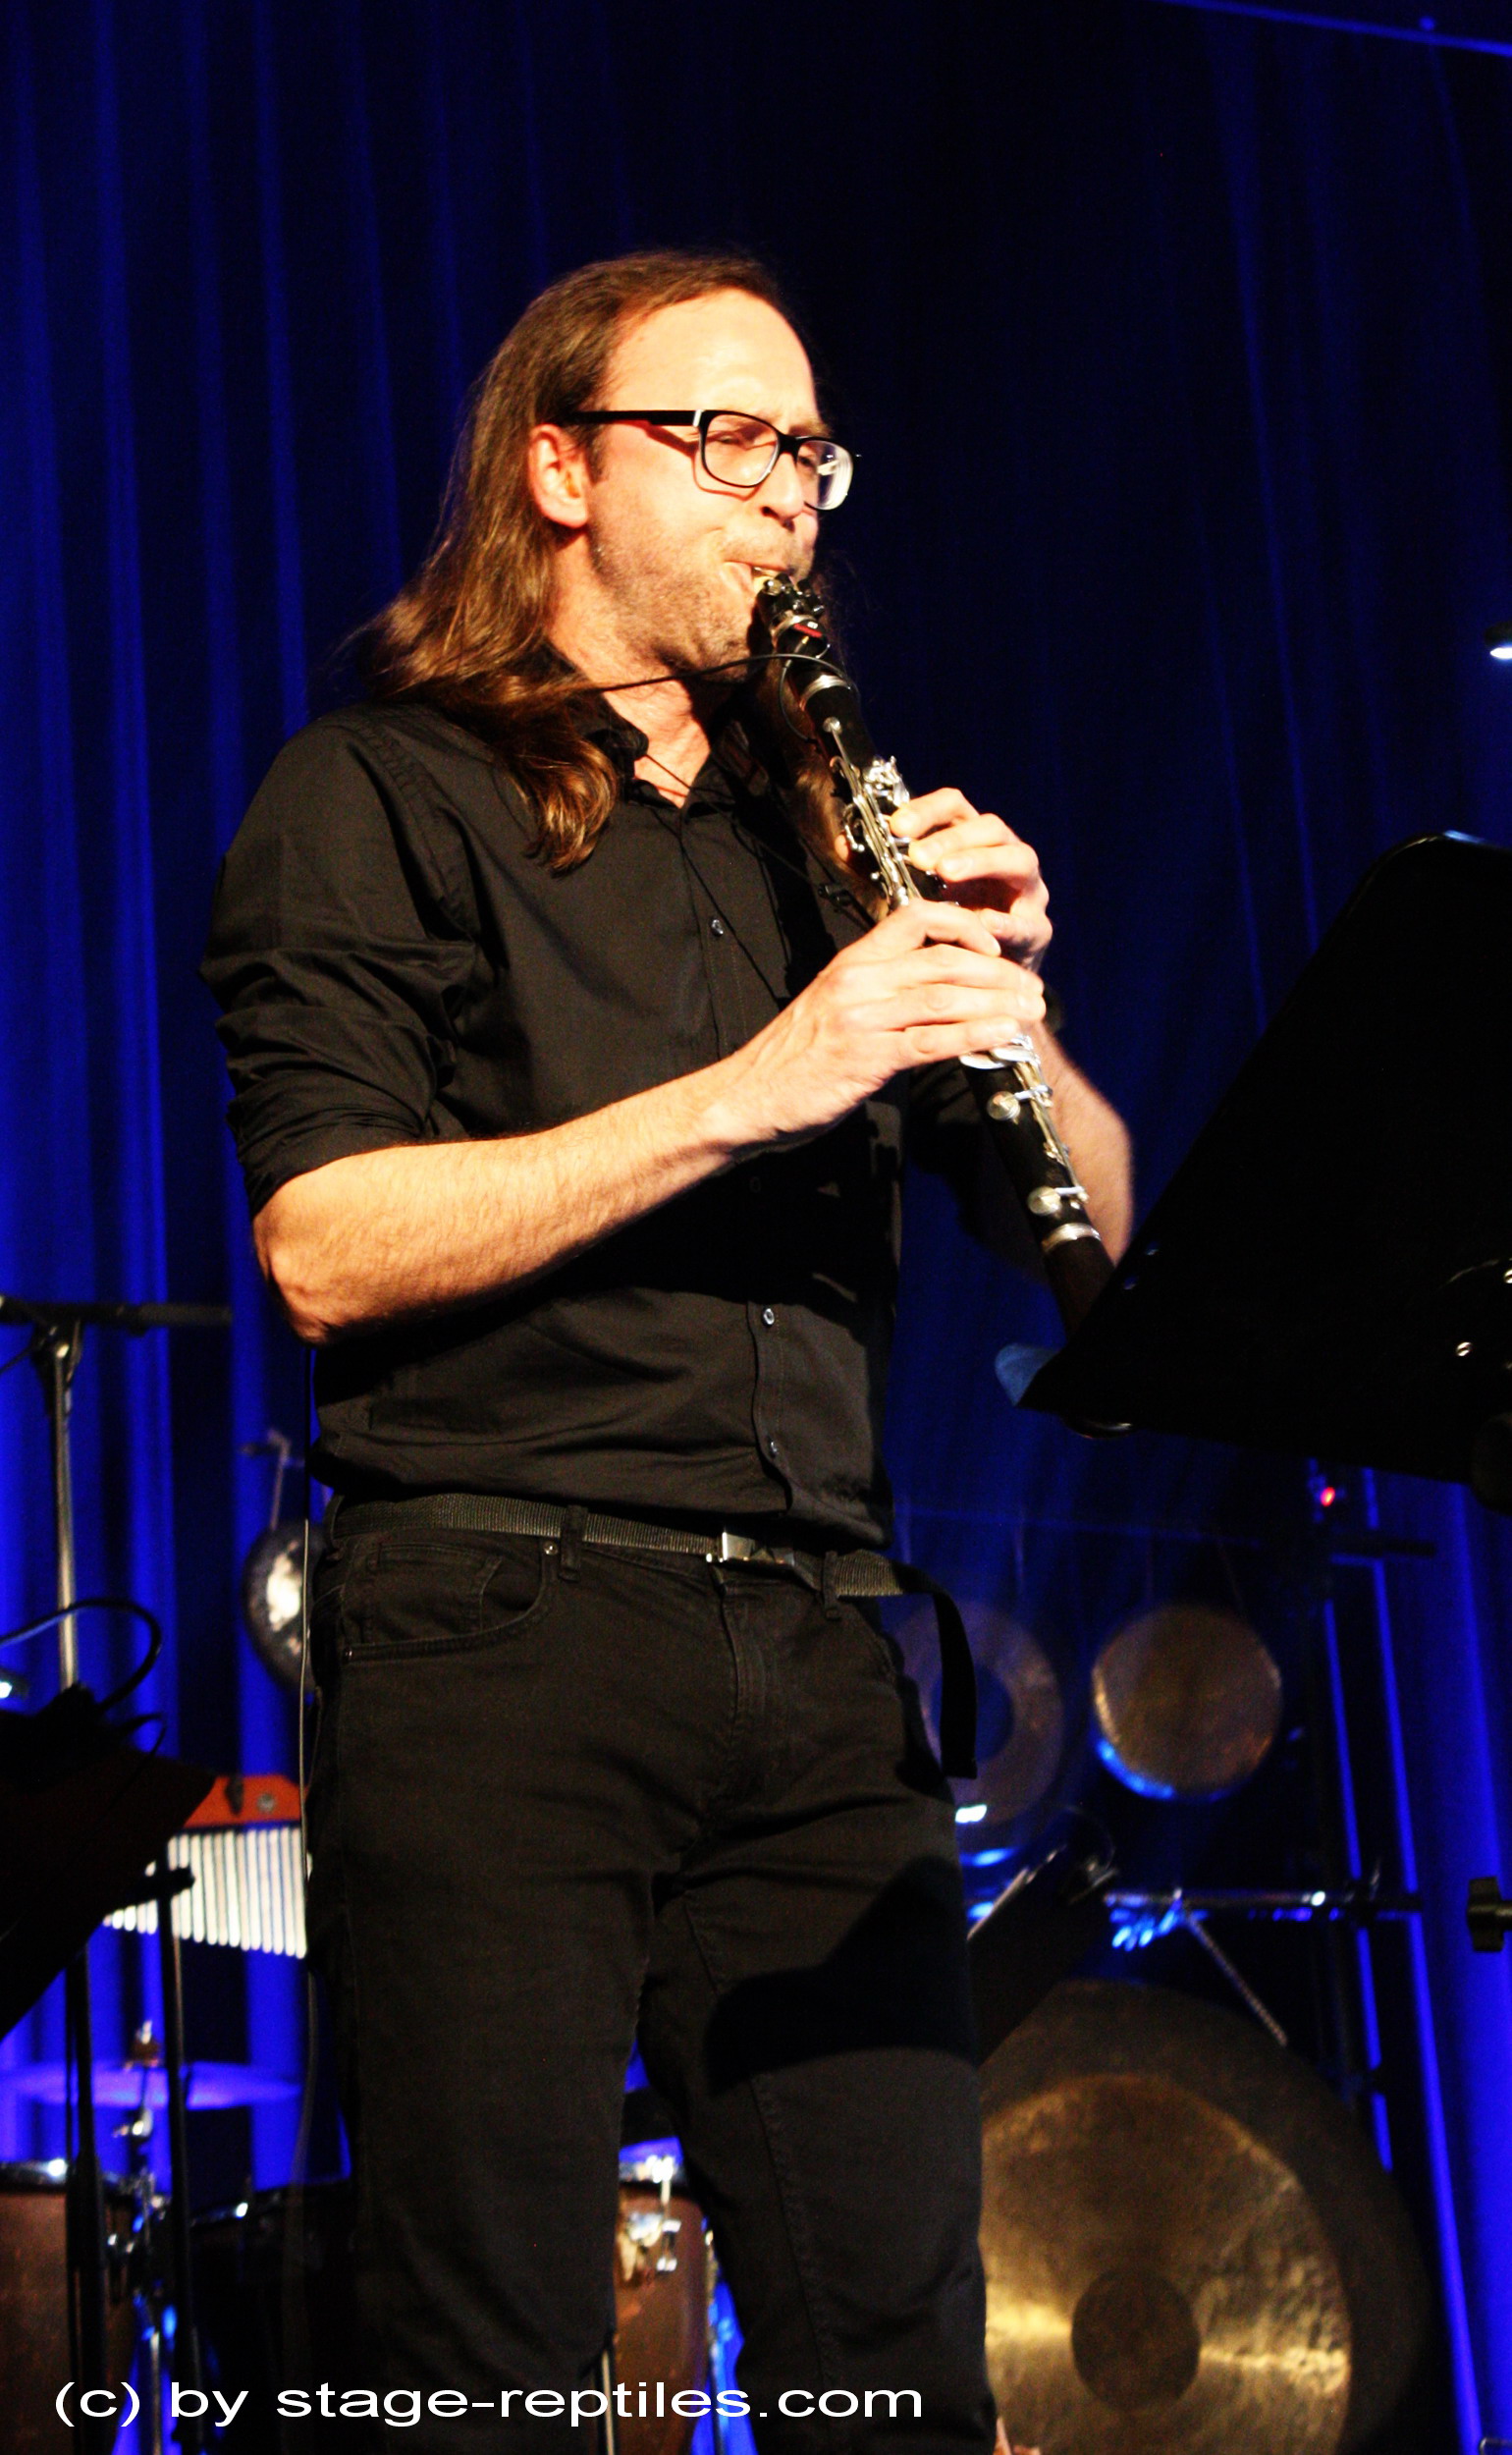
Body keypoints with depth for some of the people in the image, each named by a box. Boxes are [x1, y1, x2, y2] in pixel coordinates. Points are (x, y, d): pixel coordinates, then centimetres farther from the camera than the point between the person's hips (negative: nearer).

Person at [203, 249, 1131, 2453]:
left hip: (814, 1650, 5)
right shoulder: (384, 798, 4)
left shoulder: (824, 832, 21)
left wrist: (1003, 1001, -3)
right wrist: (749, 1087, -15)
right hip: (494, 1626, -5)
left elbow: (1092, 1228, 17)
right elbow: (326, 1246, -10)